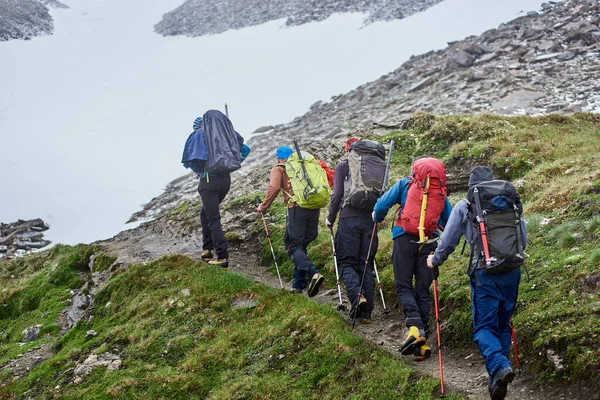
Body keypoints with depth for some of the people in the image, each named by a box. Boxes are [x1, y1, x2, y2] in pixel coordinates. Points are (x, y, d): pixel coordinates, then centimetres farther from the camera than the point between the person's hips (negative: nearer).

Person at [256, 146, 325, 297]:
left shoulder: (278, 169, 12)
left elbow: (274, 188, -5)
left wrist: (264, 206, 5)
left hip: (297, 208, -5)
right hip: (314, 209, 5)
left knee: (293, 246, -3)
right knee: (302, 245, 16)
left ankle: (313, 273, -27)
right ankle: (298, 284, 14)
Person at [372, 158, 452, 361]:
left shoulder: (405, 184, 9)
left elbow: (382, 204, 2)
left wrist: (377, 219, 23)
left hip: (405, 238, -2)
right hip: (429, 242, 2)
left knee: (403, 286, 4)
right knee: (423, 291, 7)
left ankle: (414, 326, -23)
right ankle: (422, 344, 3)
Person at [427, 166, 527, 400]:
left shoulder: (464, 206, 3)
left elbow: (449, 241, 6)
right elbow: (523, 240, 15)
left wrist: (435, 260, 25)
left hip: (484, 273, -3)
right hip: (512, 272, 3)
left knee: (484, 326, 1)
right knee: (503, 325, 15)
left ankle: (499, 366, -26)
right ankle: (497, 380, 15)